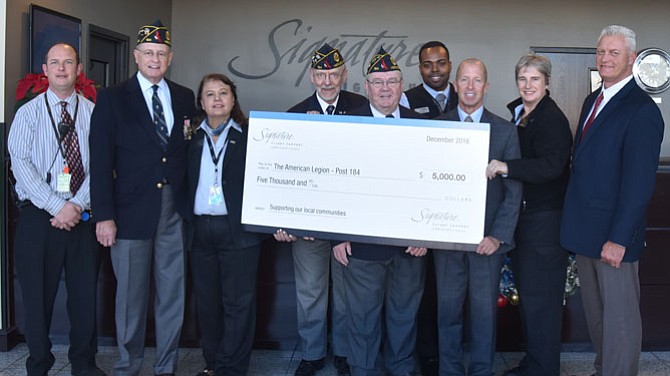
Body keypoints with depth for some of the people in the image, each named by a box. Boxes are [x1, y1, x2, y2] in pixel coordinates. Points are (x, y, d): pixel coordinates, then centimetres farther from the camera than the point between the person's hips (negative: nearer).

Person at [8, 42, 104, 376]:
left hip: (83, 216, 1)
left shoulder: (92, 112, 5)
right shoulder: (29, 113, 3)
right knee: (38, 295, 6)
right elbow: (21, 164, -7)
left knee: (85, 292, 9)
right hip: (38, 217, -1)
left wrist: (76, 205, -13)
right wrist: (57, 207, -16)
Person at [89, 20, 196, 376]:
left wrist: (192, 202, 1)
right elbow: (100, 161, -4)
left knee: (173, 293, 9)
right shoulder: (112, 98, 1)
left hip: (175, 211, 3)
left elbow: (189, 152, 11)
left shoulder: (185, 98, 10)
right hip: (132, 211, -3)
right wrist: (104, 216, -9)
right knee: (131, 294, 6)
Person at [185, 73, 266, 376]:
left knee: (238, 302, 0)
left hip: (238, 229, -3)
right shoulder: (192, 137, 10)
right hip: (200, 230, 4)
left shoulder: (249, 134, 1)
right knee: (206, 302, 11)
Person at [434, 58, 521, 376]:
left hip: (488, 238, 0)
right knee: (448, 310, 8)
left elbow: (513, 191, 1)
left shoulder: (506, 131, 4)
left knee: (484, 311, 6)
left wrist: (498, 236, -7)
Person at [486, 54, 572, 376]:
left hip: (545, 219, -8)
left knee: (540, 298, 0)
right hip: (521, 215, 9)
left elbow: (551, 166, -26)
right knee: (526, 293, 17)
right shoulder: (515, 114, 11)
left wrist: (507, 167, -33)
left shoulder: (553, 119, -14)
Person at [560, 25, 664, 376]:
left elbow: (639, 182, -17)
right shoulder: (592, 100, 14)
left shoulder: (642, 110, -12)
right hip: (585, 229, 8)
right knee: (595, 313, 17)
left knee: (620, 317, 3)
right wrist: (574, 221, 11)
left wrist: (619, 238, -20)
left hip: (614, 234, -8)